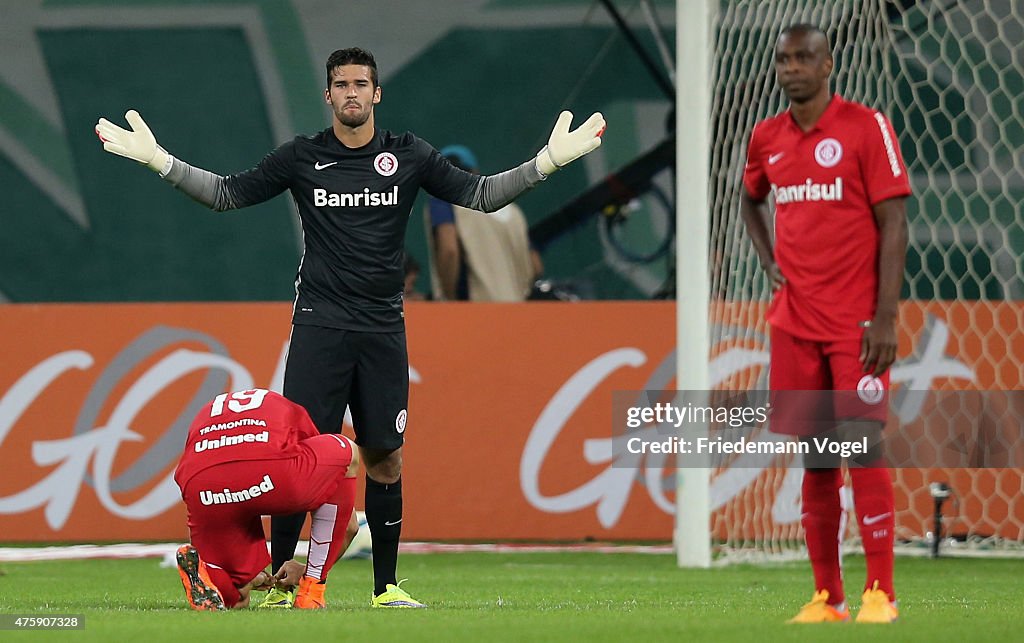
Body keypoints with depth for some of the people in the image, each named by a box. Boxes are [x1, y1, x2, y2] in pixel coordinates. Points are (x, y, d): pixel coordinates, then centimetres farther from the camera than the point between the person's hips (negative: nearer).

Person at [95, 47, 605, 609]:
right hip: (319, 328, -1)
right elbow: (227, 193, 8)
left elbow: (480, 195, 8)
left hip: (383, 331, 1)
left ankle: (386, 586, 12)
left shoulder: (409, 156, 5)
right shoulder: (301, 157, 3)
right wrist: (158, 160, -1)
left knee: (385, 457, 3)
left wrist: (548, 161, -2)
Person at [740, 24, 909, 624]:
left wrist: (886, 317, -15)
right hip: (795, 321, 5)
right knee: (816, 459, 6)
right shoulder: (767, 138, 10)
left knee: (864, 444, -11)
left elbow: (893, 222, -8)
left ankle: (880, 593, -7)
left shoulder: (866, 126, -6)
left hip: (856, 321, -5)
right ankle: (827, 597, 9)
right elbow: (752, 199, 31)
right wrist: (769, 262, 13)